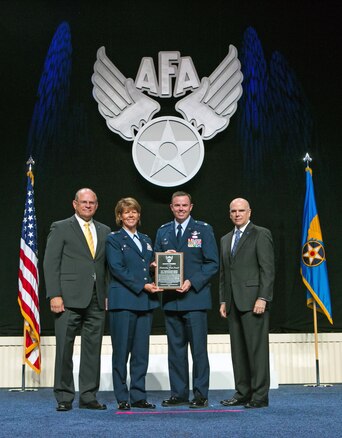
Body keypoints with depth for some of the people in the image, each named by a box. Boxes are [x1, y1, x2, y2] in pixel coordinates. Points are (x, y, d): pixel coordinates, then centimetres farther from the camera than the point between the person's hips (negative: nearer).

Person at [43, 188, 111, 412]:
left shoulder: (105, 231, 16)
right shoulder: (60, 228, 3)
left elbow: (109, 264, 15)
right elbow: (50, 263, -3)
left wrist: (109, 295, 6)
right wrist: (55, 295, -11)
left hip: (96, 300, 4)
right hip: (69, 299, -4)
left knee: (93, 349, 6)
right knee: (64, 349, 0)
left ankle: (89, 397, 15)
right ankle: (64, 397, 10)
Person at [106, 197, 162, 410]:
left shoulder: (146, 240, 19)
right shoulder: (114, 239, 1)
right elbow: (117, 269, -10)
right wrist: (142, 286, -16)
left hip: (146, 301, 6)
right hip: (123, 300, -5)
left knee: (141, 352, 7)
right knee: (122, 351, -1)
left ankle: (138, 396, 14)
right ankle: (122, 398, 7)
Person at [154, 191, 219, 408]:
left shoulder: (203, 229, 2)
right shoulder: (163, 232, 14)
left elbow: (213, 263, -3)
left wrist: (192, 282, -14)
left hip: (195, 297, -4)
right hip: (170, 299, 4)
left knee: (198, 348, -2)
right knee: (175, 349, 9)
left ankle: (201, 394, 6)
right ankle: (179, 393, 17)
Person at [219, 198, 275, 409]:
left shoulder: (261, 234, -2)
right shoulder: (226, 239, 20)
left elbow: (268, 269, -9)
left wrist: (262, 298, -16)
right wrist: (223, 300, 13)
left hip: (253, 300, -7)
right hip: (233, 302, 7)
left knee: (257, 348, -5)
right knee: (238, 349, 8)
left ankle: (260, 396, 0)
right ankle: (242, 393, 15)